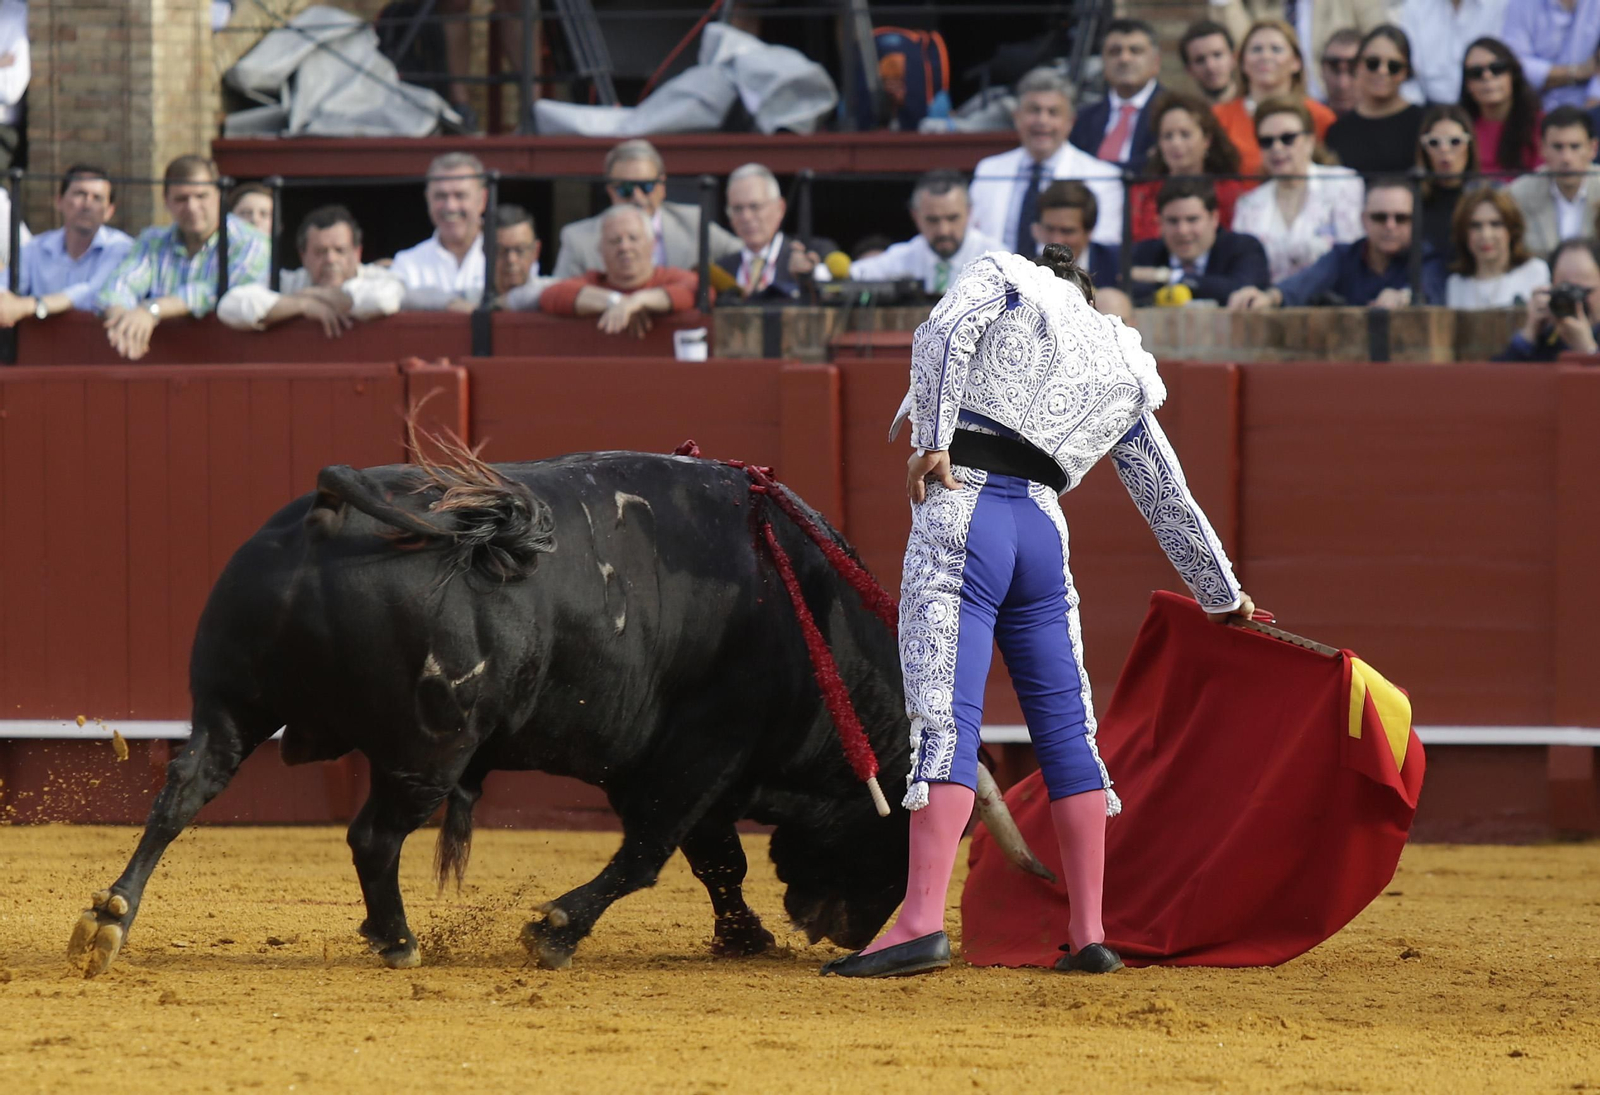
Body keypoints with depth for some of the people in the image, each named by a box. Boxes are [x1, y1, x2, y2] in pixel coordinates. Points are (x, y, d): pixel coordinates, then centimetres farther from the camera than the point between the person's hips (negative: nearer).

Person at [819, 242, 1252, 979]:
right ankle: (1089, 935, 10)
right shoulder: (1122, 377, 24)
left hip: (961, 511, -4)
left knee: (945, 717, -13)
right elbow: (1170, 502, 29)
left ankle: (922, 921, -24)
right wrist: (1222, 595, 38)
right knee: (1066, 729, 11)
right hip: (1043, 530, 4)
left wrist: (931, 441, -10)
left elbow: (946, 334, -7)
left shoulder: (999, 278, 16)